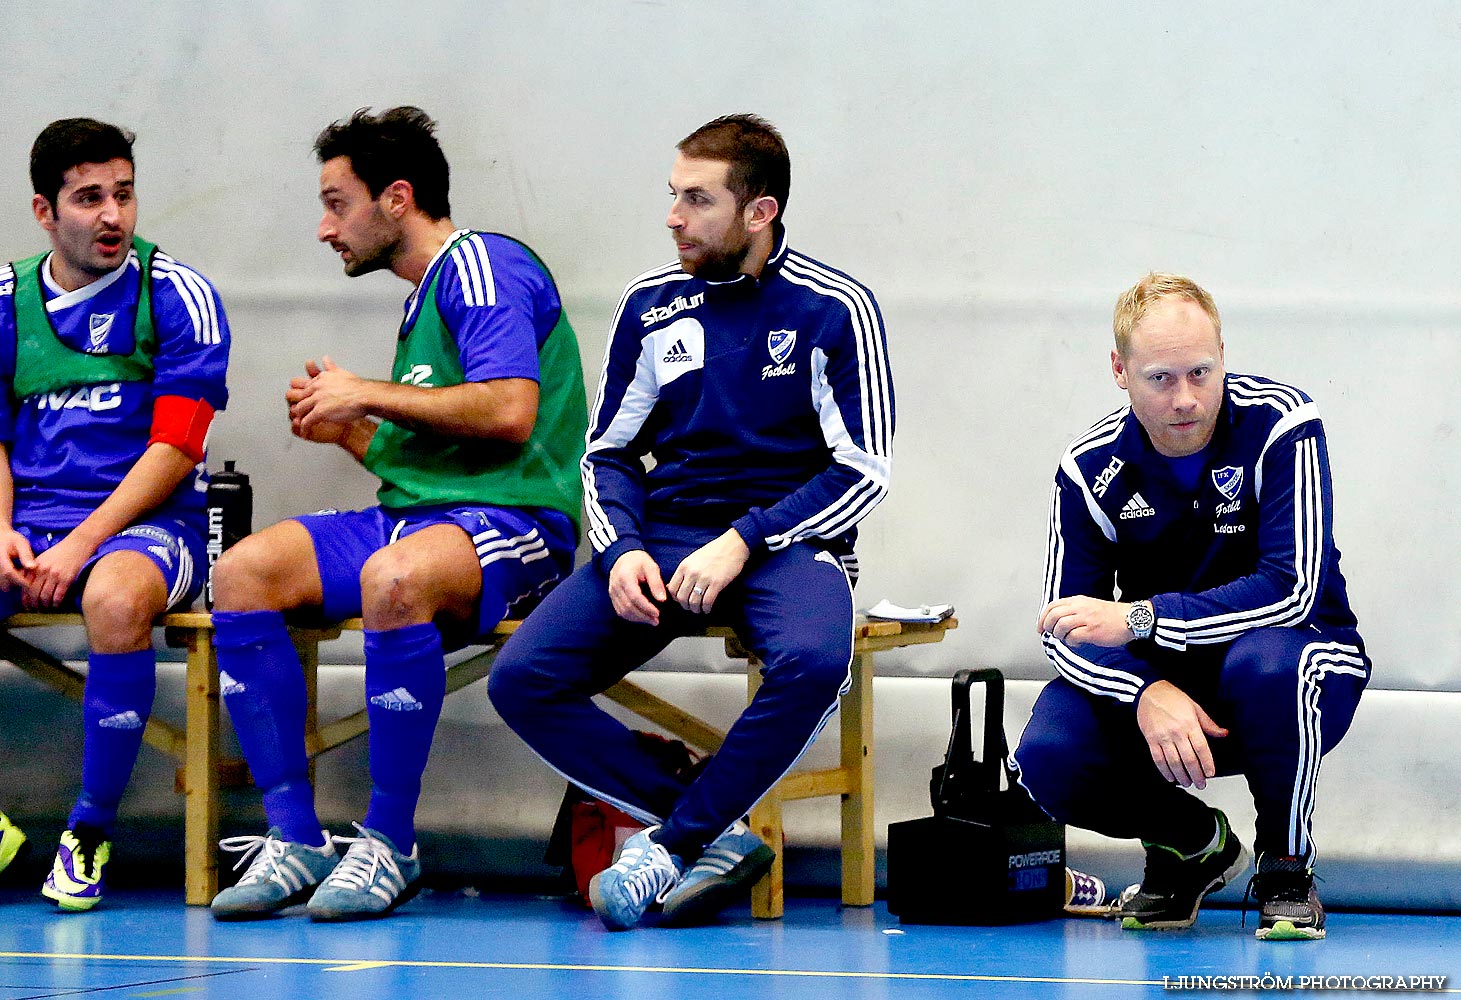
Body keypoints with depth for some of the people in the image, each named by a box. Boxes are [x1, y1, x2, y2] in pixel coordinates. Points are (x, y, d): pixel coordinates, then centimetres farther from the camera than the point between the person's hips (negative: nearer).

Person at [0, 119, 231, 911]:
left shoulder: (177, 296, 0)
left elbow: (175, 448, -7)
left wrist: (81, 547, -17)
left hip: (145, 524, -4)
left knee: (116, 598, -39)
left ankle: (90, 832, -25)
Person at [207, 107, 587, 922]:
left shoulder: (481, 265, -6)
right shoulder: (427, 296, 23)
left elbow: (509, 411, -21)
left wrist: (369, 396, -10)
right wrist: (348, 431, 9)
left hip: (514, 519, -9)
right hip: (415, 518, 9)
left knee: (394, 577, -40)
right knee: (243, 572, -11)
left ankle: (390, 845, -27)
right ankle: (296, 839, -13)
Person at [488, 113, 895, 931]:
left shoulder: (834, 308, -4)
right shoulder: (653, 304, 9)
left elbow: (864, 470, -5)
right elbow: (609, 452, 15)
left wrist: (743, 542, -16)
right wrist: (623, 550, -6)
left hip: (785, 541, -4)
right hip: (663, 534, 4)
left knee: (812, 661, -39)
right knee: (521, 680, -19)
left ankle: (671, 842, -21)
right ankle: (719, 840, -18)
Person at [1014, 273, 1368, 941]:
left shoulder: (1281, 426, -19)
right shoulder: (1091, 467, -9)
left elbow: (1293, 590, -28)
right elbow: (1065, 630, -10)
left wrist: (1138, 618, -32)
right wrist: (1148, 695, -32)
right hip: (1161, 678, 3)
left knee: (1266, 662, -40)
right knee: (1049, 760, -25)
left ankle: (1287, 869, -12)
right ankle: (1192, 844, 10)